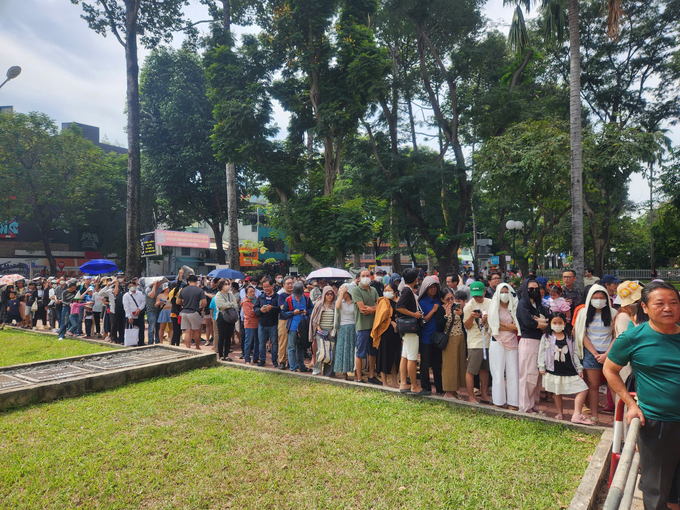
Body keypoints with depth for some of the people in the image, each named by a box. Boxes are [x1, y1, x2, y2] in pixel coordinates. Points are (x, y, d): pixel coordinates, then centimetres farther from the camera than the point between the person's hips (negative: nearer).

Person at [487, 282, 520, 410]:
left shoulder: (514, 307, 7)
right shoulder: (494, 307, 3)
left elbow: (516, 326, -2)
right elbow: (494, 327, -5)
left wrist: (503, 324, -8)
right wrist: (510, 326, -7)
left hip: (512, 342, 1)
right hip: (497, 343, -1)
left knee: (512, 372, 1)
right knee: (498, 372, 1)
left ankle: (512, 402, 9)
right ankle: (498, 401, 9)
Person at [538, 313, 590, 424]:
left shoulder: (569, 338, 8)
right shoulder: (546, 337, 0)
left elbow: (574, 353, 10)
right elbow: (542, 352, 1)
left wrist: (579, 368, 8)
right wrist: (541, 367, -3)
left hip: (570, 371, 2)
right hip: (554, 371, -2)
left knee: (583, 390, -8)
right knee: (557, 393, 9)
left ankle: (576, 414, -6)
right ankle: (560, 414, 24)